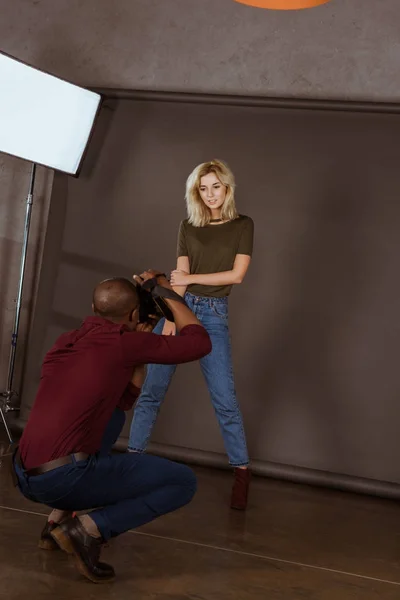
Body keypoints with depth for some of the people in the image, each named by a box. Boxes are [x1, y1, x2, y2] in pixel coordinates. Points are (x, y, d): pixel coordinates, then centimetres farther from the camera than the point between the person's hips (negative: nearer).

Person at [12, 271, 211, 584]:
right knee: (184, 482, 5)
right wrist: (169, 294, 19)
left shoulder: (66, 343, 18)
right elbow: (200, 343, 7)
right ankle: (89, 528, -7)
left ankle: (59, 519, 24)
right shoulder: (124, 343, -4)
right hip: (66, 477, -8)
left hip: (27, 476, 8)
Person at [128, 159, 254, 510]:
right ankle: (133, 455, 12)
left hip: (213, 314, -3)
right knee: (153, 389, 2)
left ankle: (242, 471, 4)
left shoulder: (243, 226, 3)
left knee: (224, 398, -6)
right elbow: (179, 279, 1)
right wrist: (170, 319, -10)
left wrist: (190, 278, -5)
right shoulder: (188, 227, 9)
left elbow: (236, 275, -6)